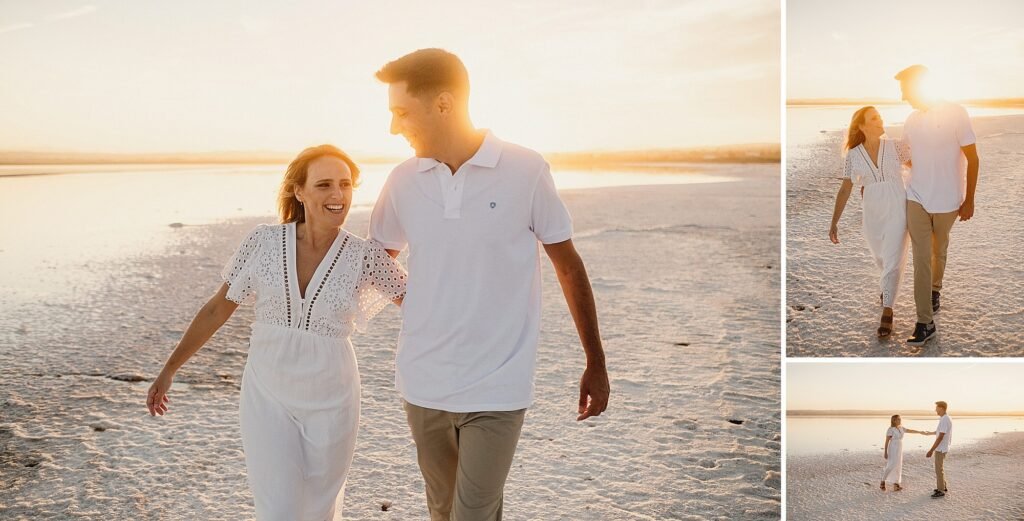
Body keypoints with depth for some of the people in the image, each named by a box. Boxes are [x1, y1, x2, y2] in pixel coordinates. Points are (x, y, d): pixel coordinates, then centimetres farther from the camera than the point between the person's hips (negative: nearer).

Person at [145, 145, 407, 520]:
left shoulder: (365, 256, -9)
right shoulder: (264, 242, -7)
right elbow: (216, 310, 1)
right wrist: (169, 370, 4)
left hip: (331, 402, 0)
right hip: (267, 397, 0)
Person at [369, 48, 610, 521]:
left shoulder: (526, 171, -10)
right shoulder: (403, 181, 0)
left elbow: (568, 266, -1)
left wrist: (596, 363, 3)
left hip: (496, 389, -4)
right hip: (422, 384, 4)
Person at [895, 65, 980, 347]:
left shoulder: (955, 113, -13)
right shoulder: (911, 120, 2)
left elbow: (972, 158, -10)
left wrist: (969, 200, -9)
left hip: (947, 201, -3)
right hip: (917, 199, 3)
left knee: (939, 251, 18)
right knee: (921, 259, -3)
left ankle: (935, 290, 46)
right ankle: (925, 322, -2)